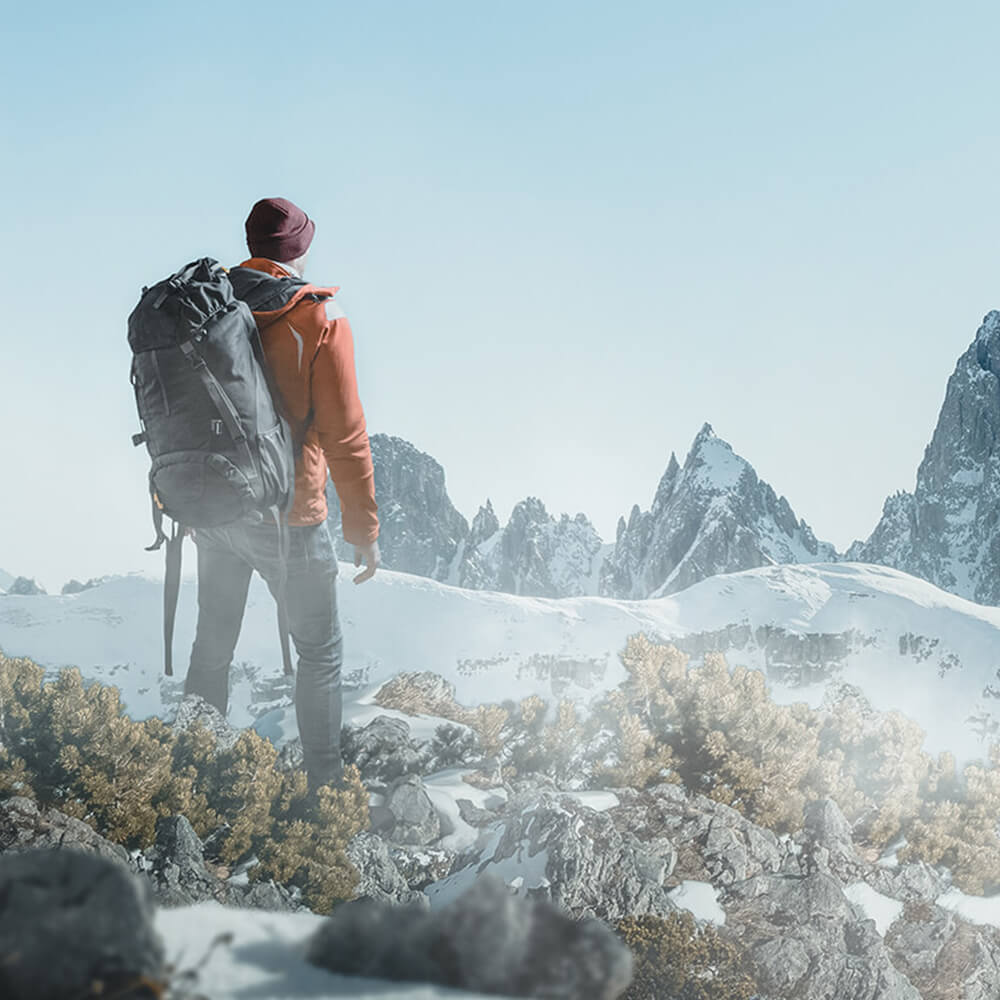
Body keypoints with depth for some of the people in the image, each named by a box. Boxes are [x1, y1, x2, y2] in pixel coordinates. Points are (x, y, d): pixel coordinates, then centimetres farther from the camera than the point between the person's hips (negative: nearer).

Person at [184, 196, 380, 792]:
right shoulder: (321, 321, -12)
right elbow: (345, 436, -12)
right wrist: (365, 530, -5)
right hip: (286, 515, -5)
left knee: (212, 647, 19)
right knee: (321, 651, 9)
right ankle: (325, 782, 10)